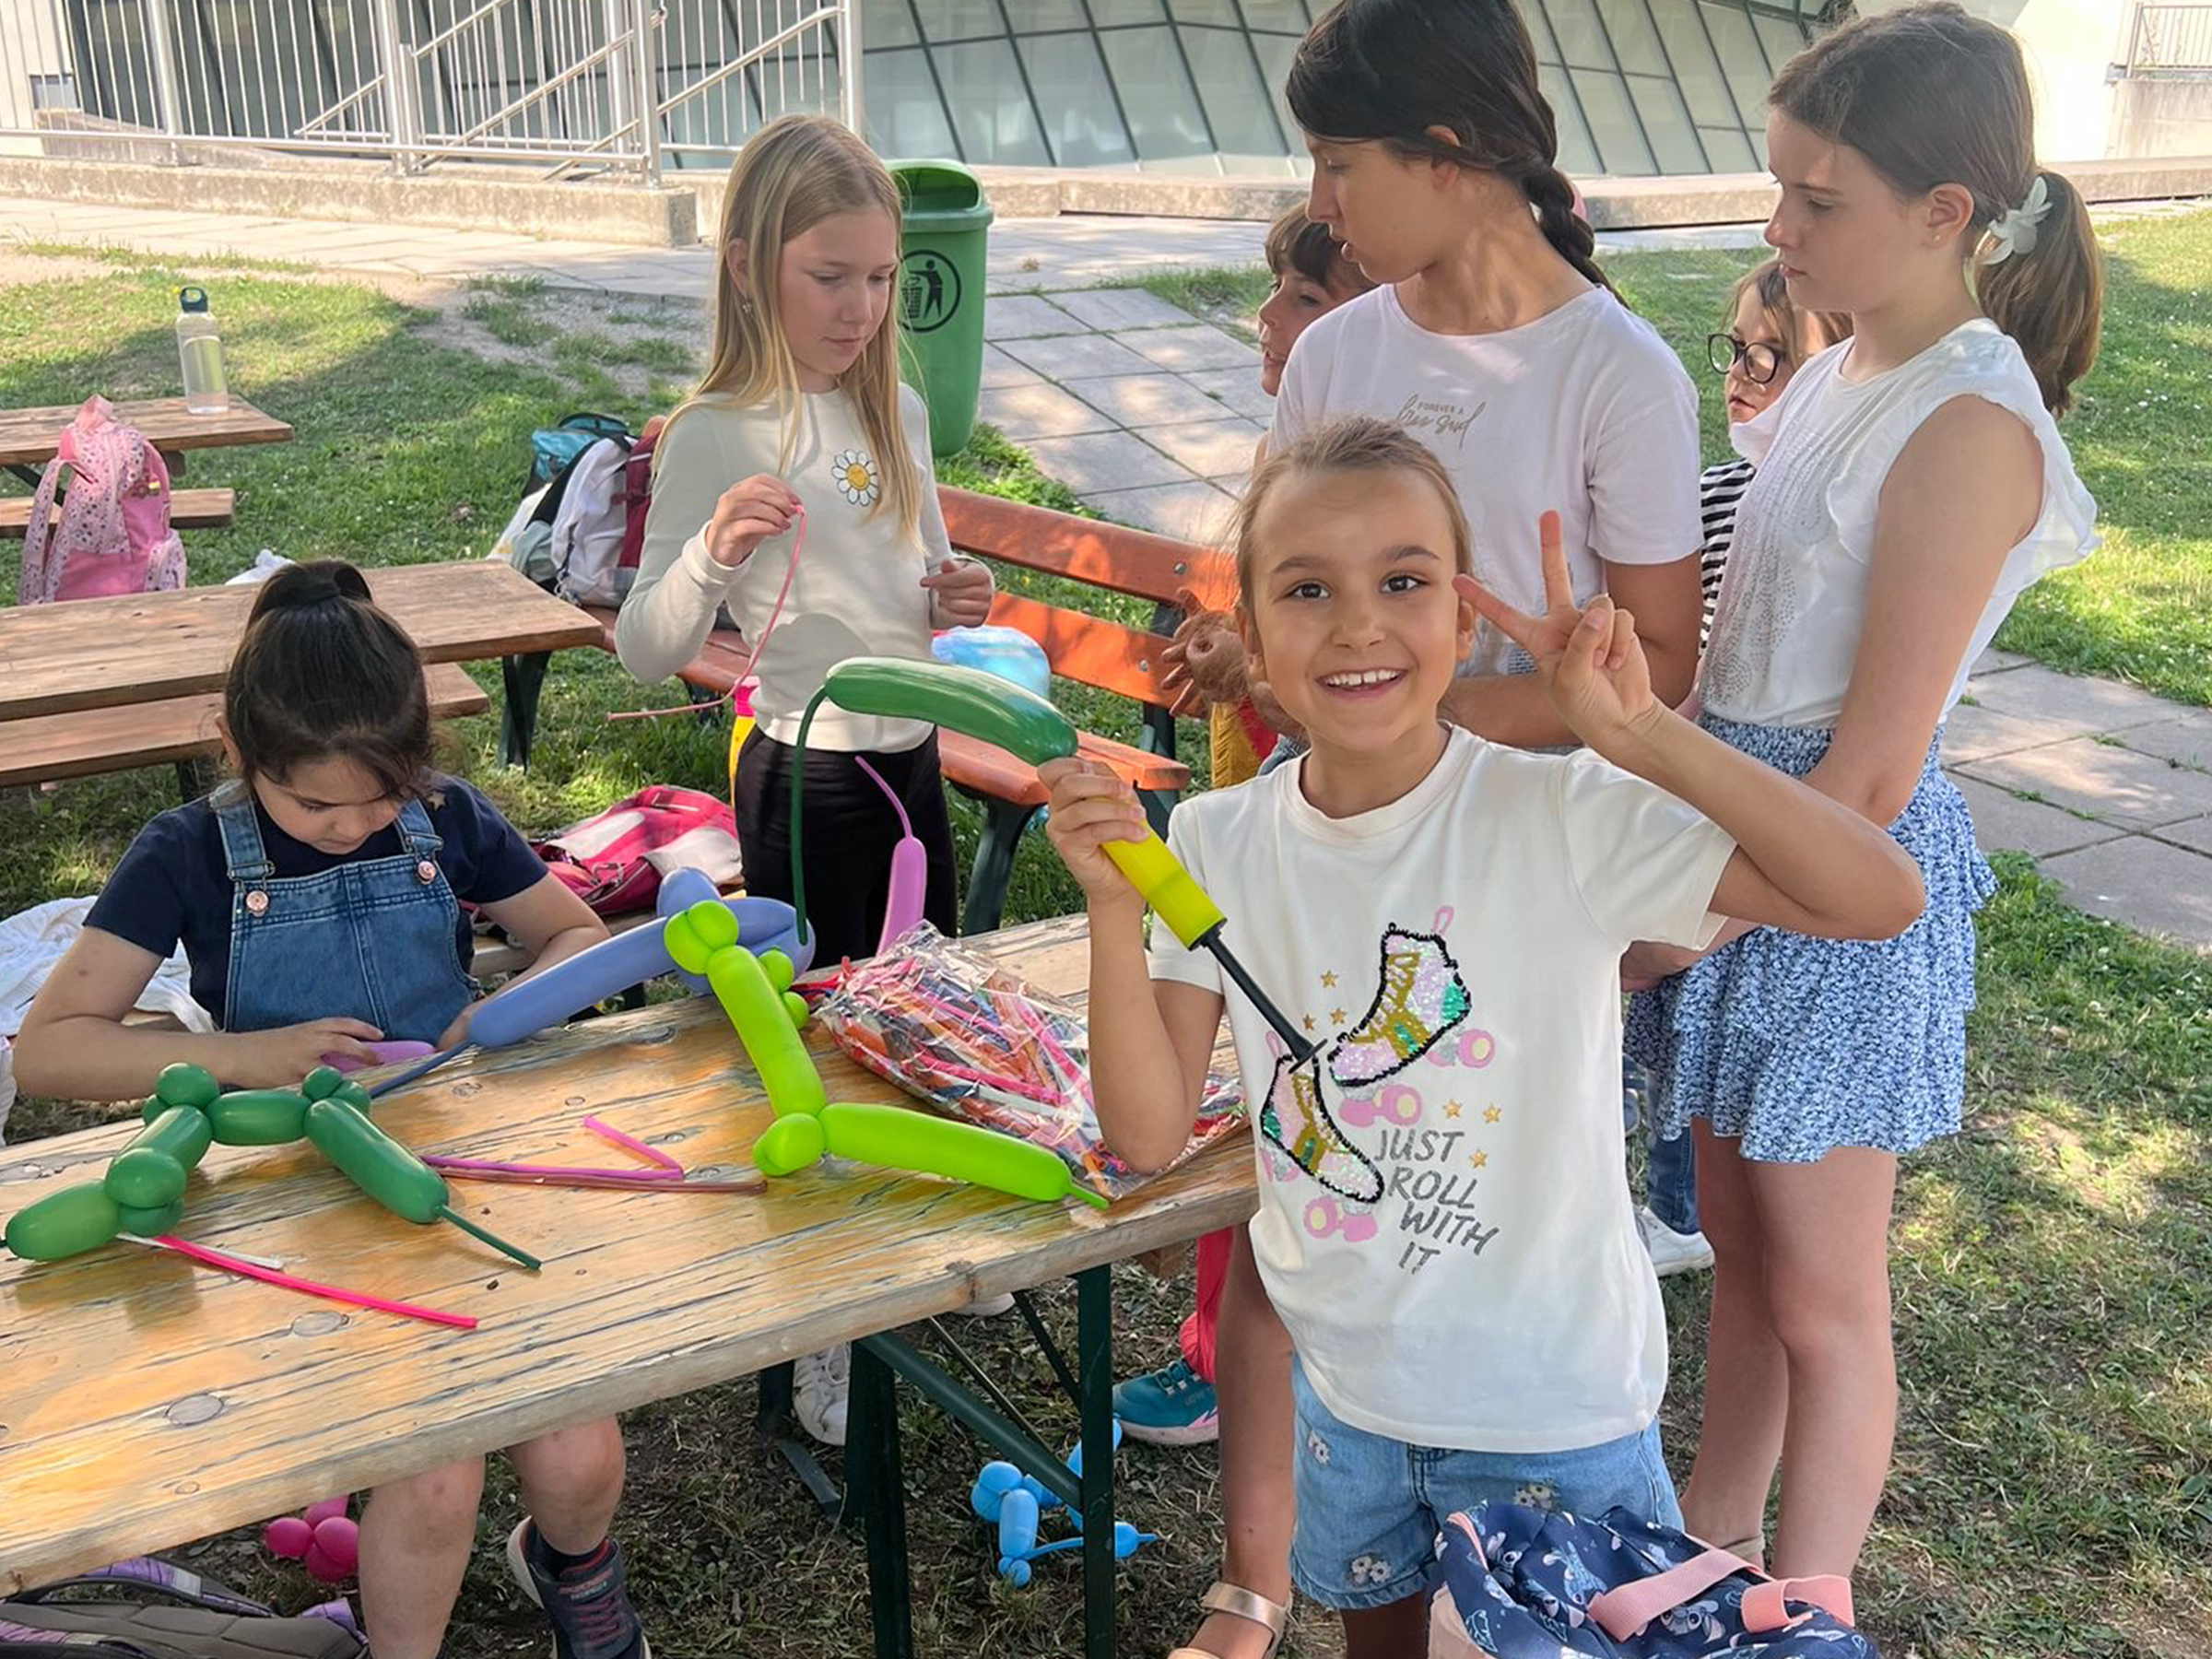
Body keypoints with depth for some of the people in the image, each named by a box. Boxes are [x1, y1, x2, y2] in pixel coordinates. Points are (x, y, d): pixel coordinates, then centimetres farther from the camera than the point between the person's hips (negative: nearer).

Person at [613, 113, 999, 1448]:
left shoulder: (898, 412, 5)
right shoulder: (716, 437, -14)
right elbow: (645, 653, -17)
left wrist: (955, 601, -4)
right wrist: (710, 554, -35)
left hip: (913, 761, 7)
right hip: (811, 777, -7)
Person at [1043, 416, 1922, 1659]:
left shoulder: (1563, 820, -21)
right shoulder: (1219, 845, -9)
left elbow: (1881, 897, -28)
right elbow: (1149, 1133, -12)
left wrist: (1639, 732, -33)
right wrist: (1116, 907, -25)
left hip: (1554, 1400, -3)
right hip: (1345, 1380, 4)